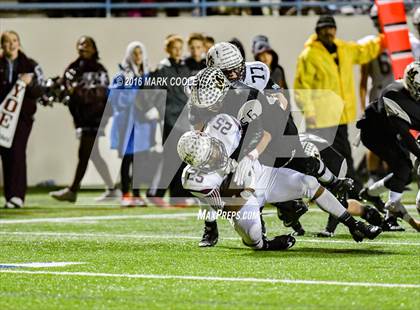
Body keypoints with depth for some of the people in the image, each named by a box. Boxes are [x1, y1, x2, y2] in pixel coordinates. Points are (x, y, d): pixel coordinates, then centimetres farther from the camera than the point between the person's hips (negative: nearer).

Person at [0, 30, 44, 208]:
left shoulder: (30, 65, 7)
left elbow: (39, 91, 4)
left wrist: (28, 84, -14)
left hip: (23, 114, -2)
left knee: (17, 152, -13)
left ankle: (17, 195, -16)